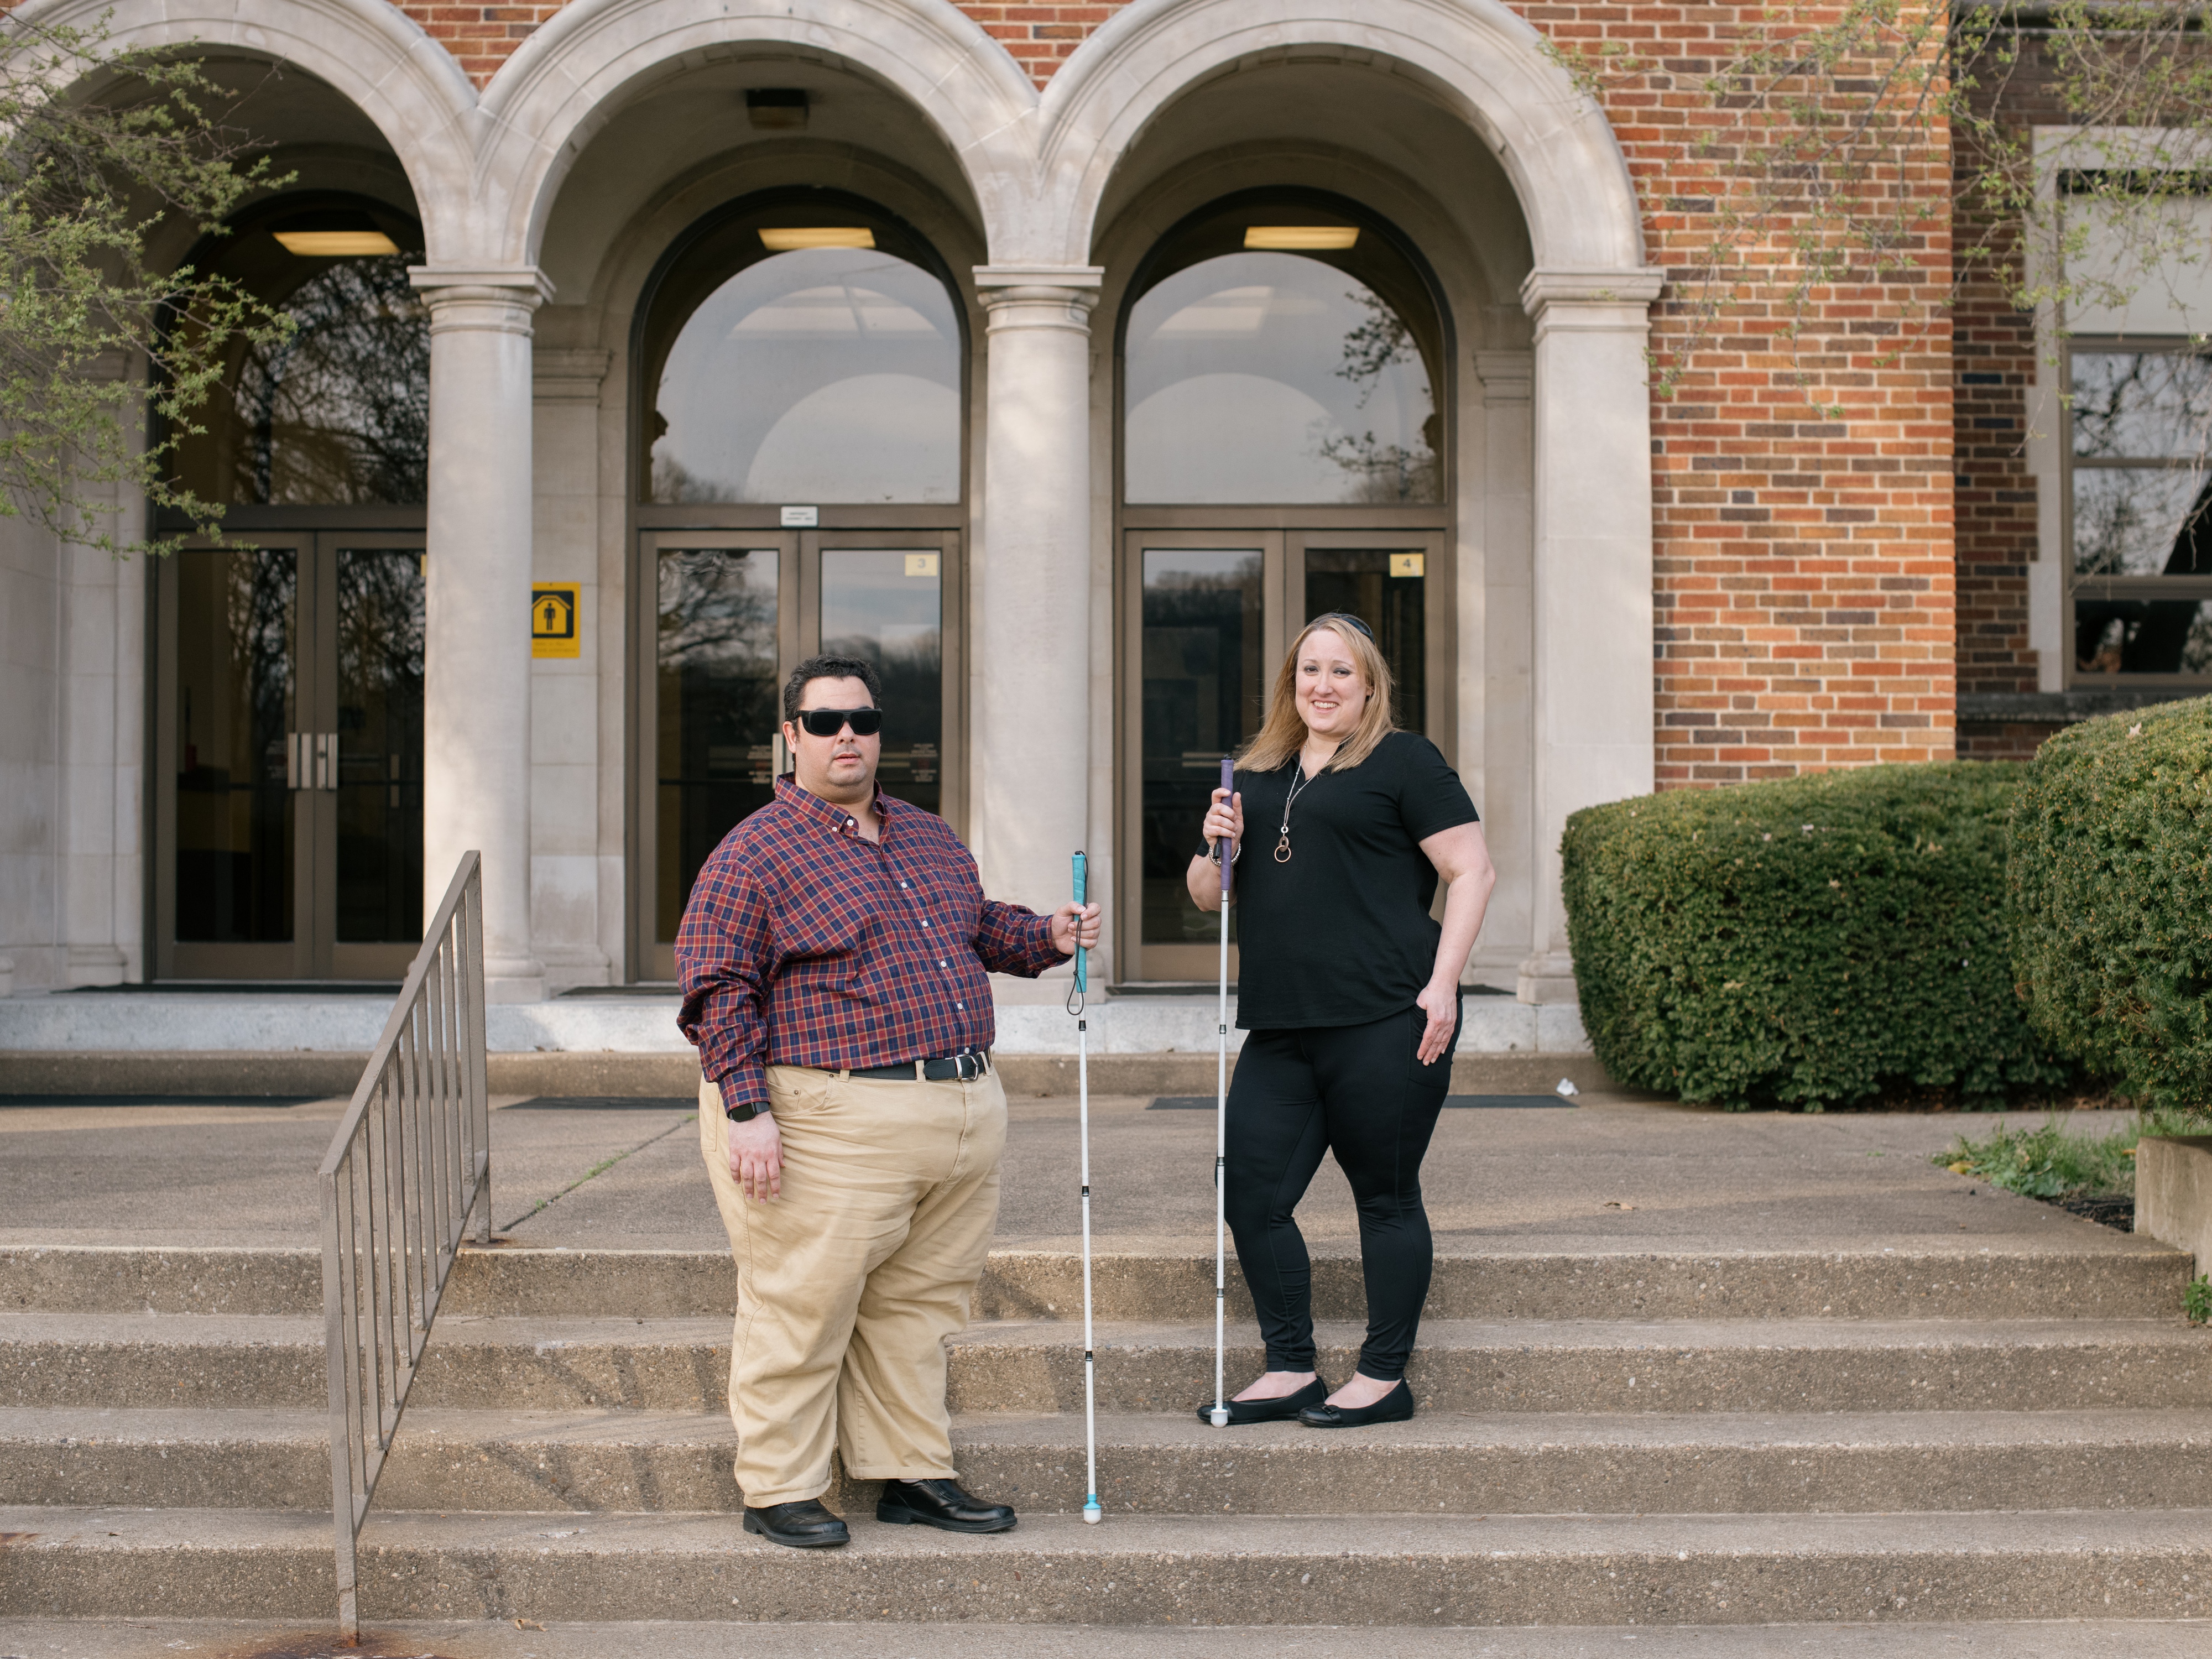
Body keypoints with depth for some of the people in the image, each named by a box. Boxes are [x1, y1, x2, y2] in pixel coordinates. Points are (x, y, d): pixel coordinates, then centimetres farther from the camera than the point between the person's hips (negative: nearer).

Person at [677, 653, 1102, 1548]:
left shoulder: (930, 837, 17)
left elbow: (979, 927, 31)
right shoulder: (754, 853, -6)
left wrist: (1046, 936, 10)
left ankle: (912, 1473, 25)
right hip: (836, 1125, -7)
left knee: (919, 1305, 14)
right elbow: (719, 989, -10)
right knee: (804, 1307, -2)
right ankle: (779, 1490, 11)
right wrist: (748, 1113, -18)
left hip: (966, 1108, 7)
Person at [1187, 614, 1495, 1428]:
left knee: (1386, 1198, 3)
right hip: (1282, 1032, 7)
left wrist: (1442, 983, -13)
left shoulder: (1402, 760, 0)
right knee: (1250, 1196, 4)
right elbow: (1209, 896, 24)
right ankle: (1292, 1371, 17)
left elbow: (1473, 871, -5)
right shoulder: (1258, 774, 18)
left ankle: (1384, 1378, 14)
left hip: (1383, 1025, -7)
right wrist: (1217, 848, 1)